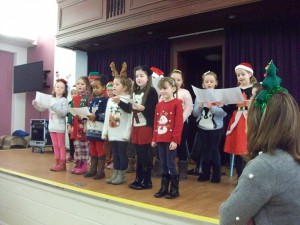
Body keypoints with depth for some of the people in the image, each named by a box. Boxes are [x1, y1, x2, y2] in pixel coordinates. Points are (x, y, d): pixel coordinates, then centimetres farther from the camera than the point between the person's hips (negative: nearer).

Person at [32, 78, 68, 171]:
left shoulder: (64, 100, -6)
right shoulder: (51, 100, 10)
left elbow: (64, 113, -16)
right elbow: (42, 108, 11)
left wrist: (55, 109, -27)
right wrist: (36, 104, -5)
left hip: (60, 126, -6)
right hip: (52, 126, 6)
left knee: (61, 145, 1)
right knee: (55, 145, 12)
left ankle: (62, 164, 6)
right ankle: (57, 162, 21)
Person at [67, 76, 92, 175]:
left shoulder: (88, 97, -5)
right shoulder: (74, 98, 13)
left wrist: (87, 124, -18)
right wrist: (70, 124, 8)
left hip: (84, 124, -6)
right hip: (75, 124, 6)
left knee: (84, 145, 1)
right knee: (76, 145, 10)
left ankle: (84, 165, 8)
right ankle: (77, 164, 19)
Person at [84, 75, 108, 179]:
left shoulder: (105, 100, -9)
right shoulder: (92, 100, 13)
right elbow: (89, 112, 17)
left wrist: (96, 117, -20)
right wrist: (86, 115, -3)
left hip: (99, 130, -7)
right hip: (91, 129, 7)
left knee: (100, 151, 4)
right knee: (92, 151, 15)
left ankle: (100, 171, 12)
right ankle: (92, 169, 25)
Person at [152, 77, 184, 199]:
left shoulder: (177, 103, -7)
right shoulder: (159, 105, 12)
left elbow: (179, 123, -12)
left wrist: (175, 140, -16)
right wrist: (154, 138, 13)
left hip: (171, 140, -6)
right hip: (160, 140, 6)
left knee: (171, 165, 0)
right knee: (163, 165, 13)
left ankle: (174, 190, 14)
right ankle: (163, 188, 24)